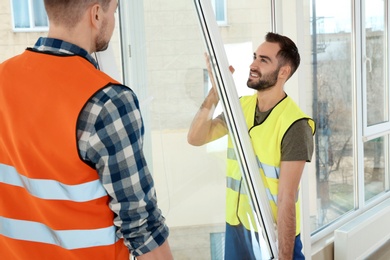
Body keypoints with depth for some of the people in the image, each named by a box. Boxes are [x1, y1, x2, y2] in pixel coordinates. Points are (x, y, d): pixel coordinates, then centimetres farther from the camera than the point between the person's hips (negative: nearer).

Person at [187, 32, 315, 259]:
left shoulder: (294, 124, -19)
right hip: (235, 227, 6)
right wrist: (216, 89, -16)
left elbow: (286, 199, -21)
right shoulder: (241, 106, 0)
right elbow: (195, 138, -8)